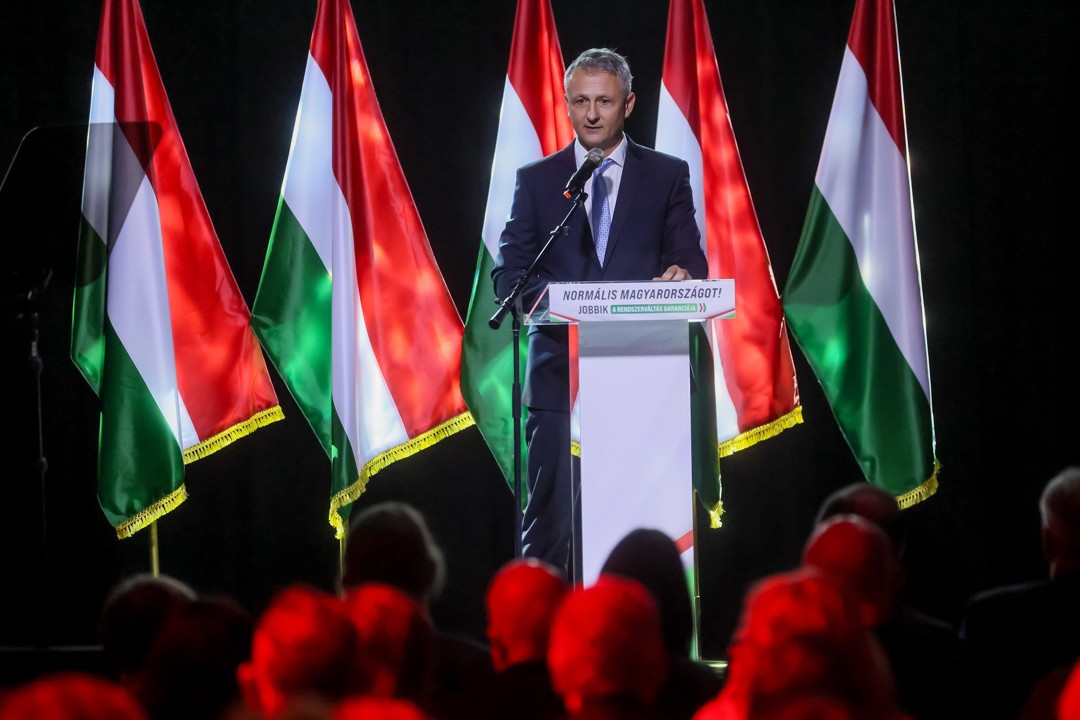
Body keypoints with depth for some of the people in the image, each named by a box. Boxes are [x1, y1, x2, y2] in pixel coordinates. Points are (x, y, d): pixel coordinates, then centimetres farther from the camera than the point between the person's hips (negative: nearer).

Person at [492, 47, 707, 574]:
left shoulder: (667, 176, 11)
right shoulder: (537, 180, 12)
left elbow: (691, 259, 5)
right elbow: (507, 273, 7)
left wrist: (682, 273, -20)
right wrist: (550, 298, -15)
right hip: (560, 373, 0)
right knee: (550, 521, -6)